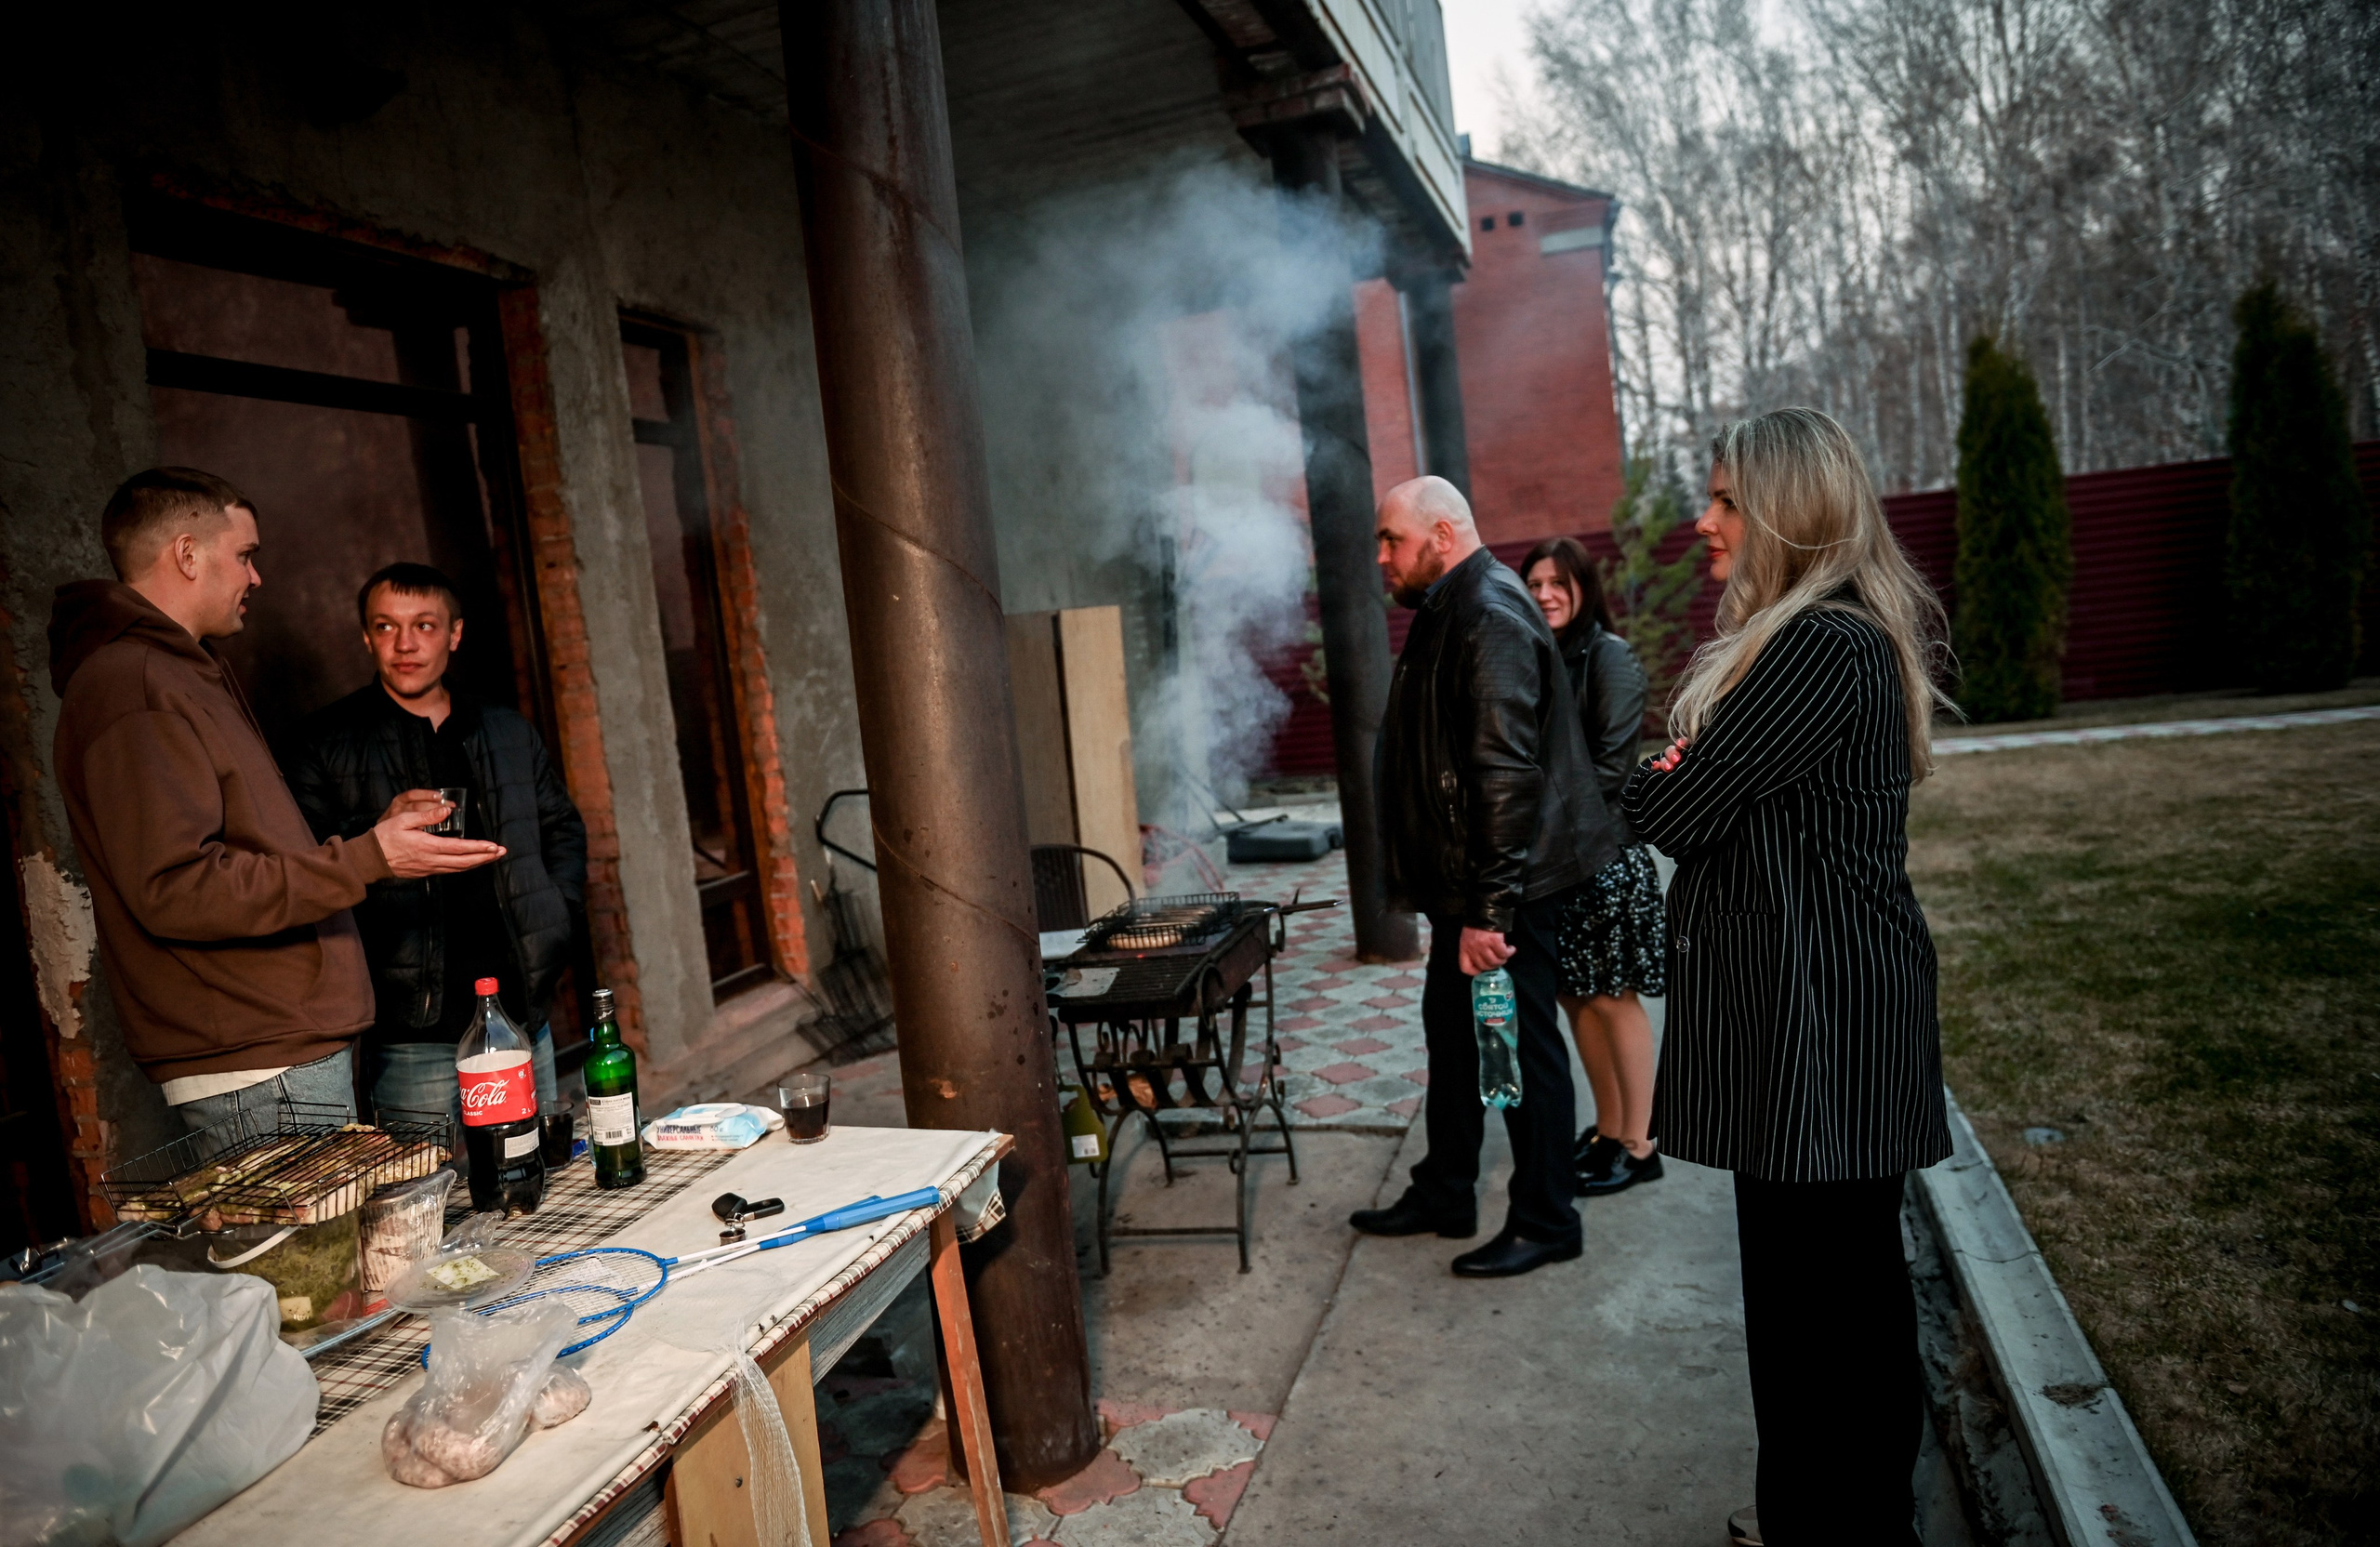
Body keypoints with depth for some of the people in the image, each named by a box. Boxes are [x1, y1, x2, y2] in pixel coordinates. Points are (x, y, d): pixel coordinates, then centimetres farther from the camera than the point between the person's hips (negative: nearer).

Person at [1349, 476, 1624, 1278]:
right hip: (1464, 882, 10)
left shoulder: (1491, 618, -19)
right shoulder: (1451, 612, 13)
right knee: (1452, 1033, 18)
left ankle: (1545, 1223, 19)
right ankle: (1443, 1195, 34)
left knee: (1522, 1046, 3)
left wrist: (1490, 907, -26)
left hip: (1506, 888, -10)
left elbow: (1507, 774, -25)